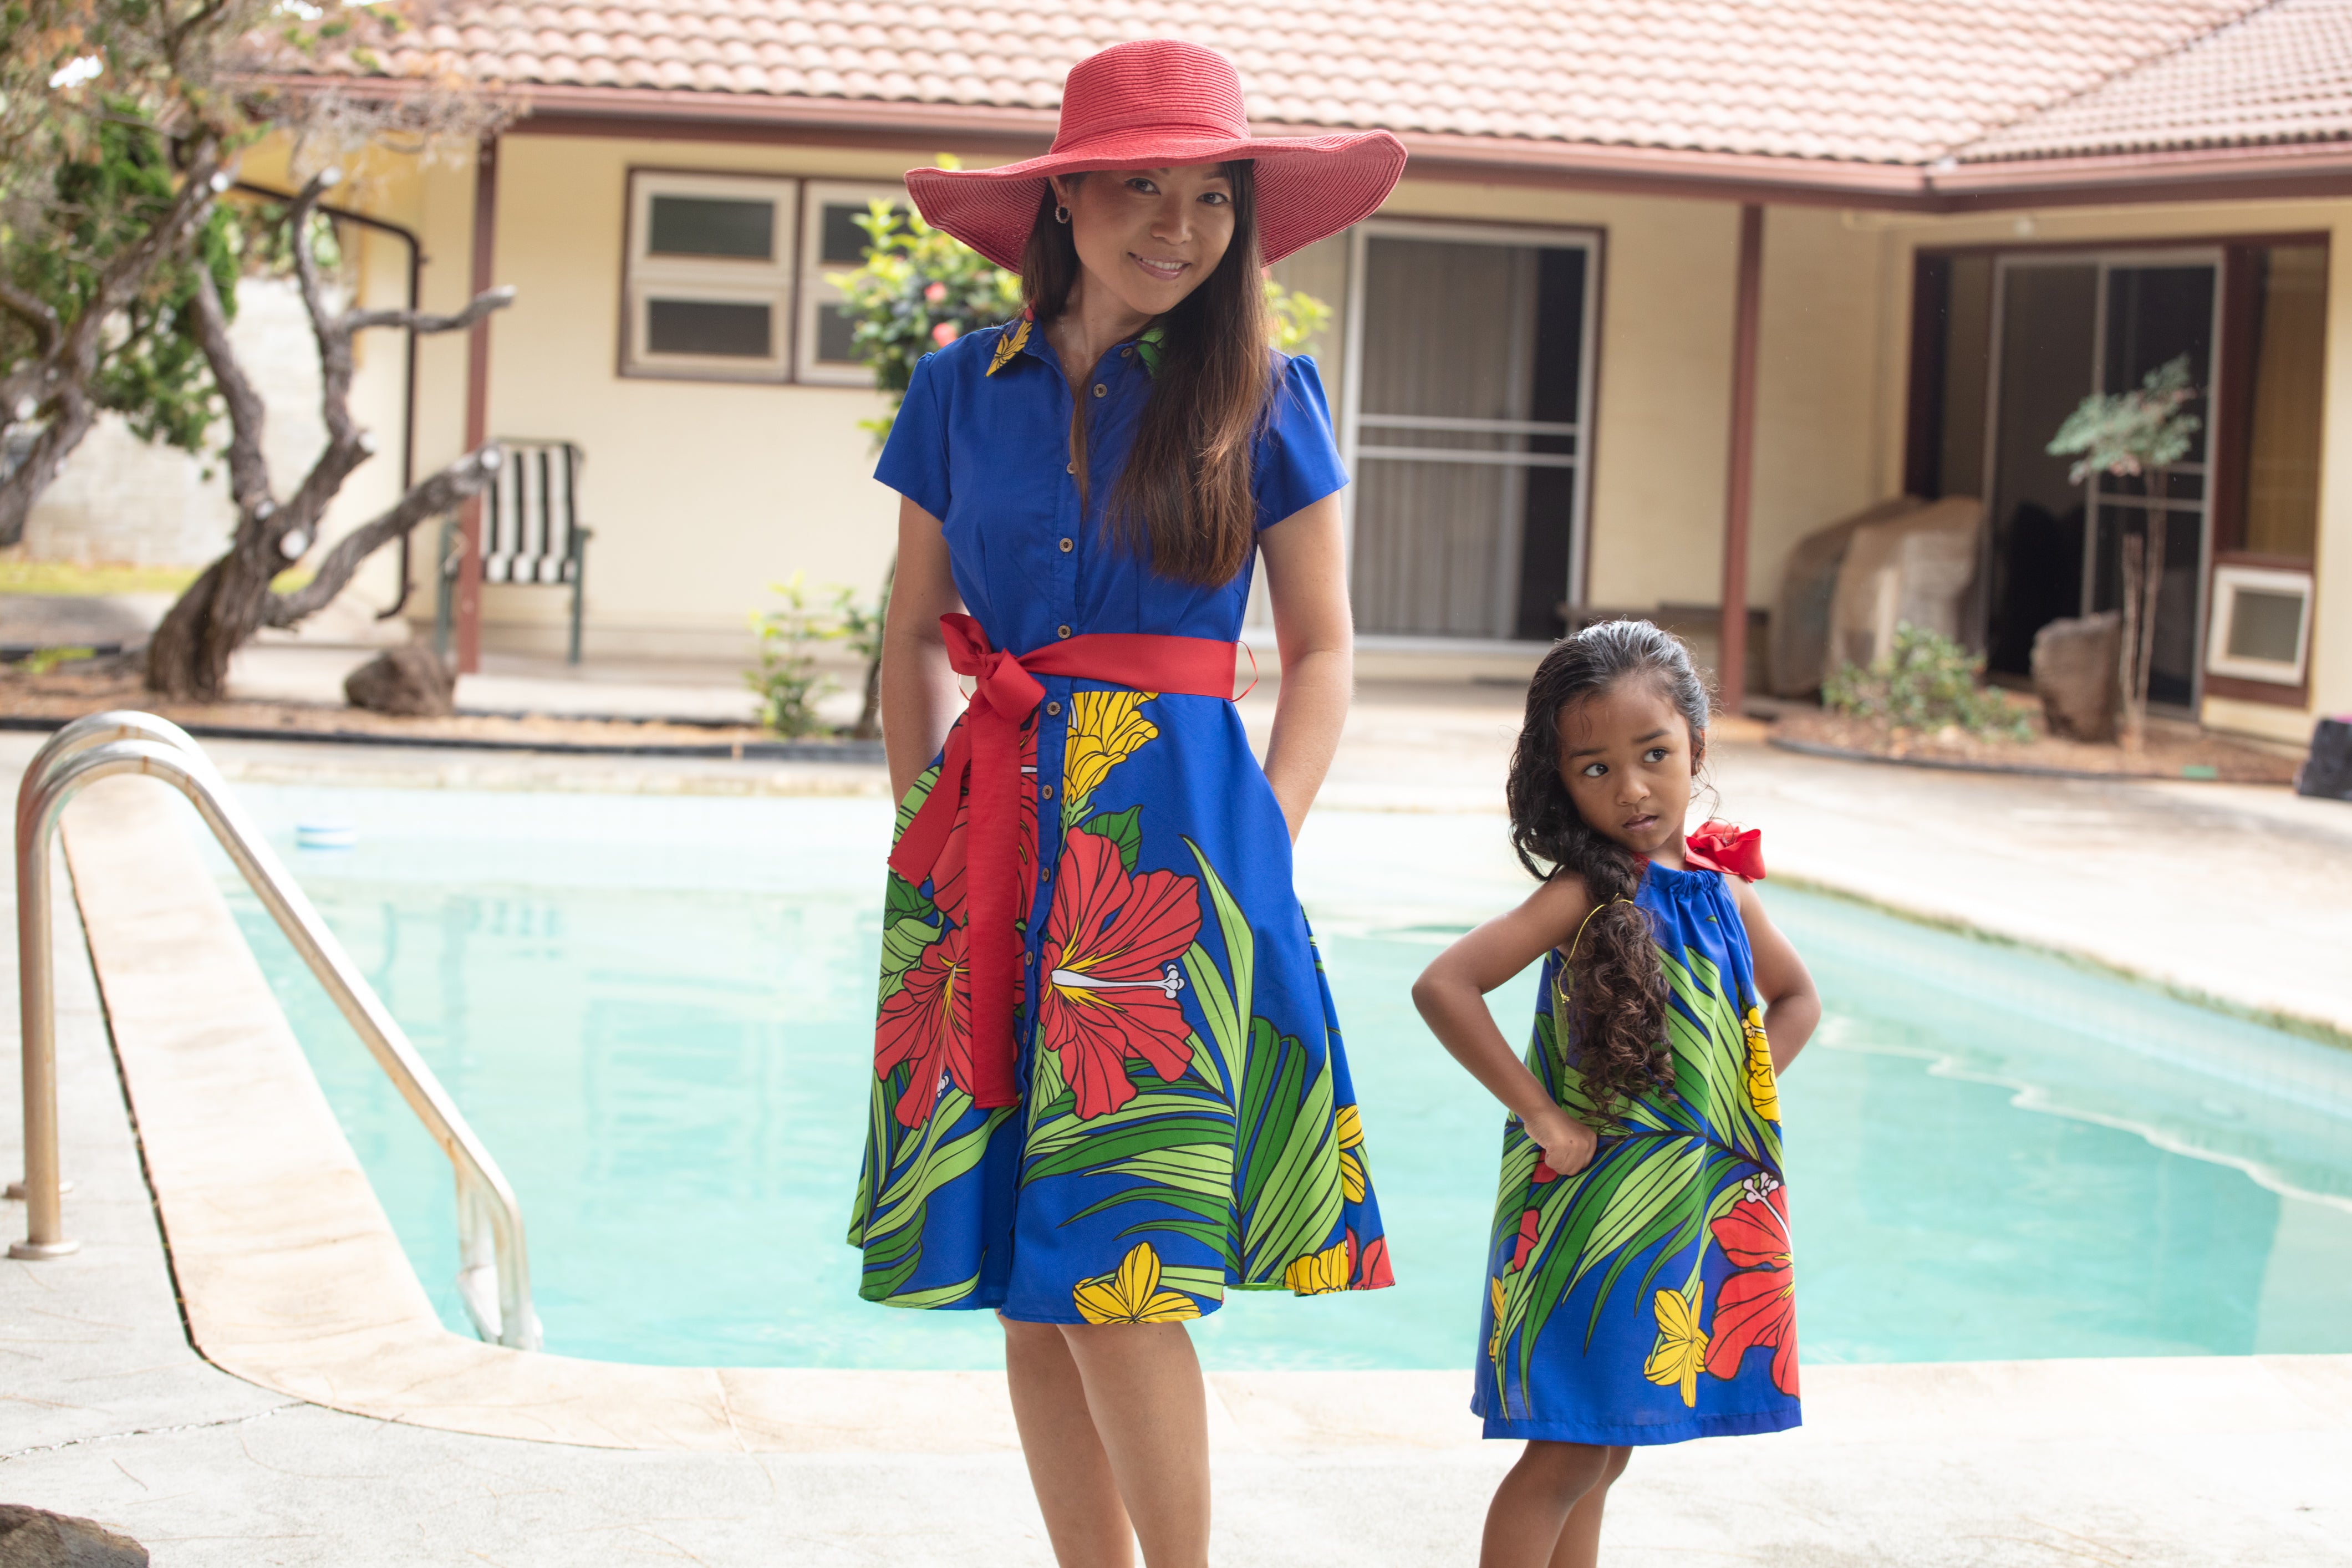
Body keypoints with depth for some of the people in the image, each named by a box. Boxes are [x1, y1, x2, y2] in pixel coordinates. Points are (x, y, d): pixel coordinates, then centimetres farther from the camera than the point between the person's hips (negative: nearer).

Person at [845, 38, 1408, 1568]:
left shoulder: (1262, 398, 1)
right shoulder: (963, 391, 8)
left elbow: (1321, 657, 3)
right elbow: (916, 639, 14)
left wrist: (1253, 854, -7)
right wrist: (929, 836, 4)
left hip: (1170, 831, -3)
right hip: (993, 839, 3)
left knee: (1114, 1272, -10)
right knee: (1020, 1278, 5)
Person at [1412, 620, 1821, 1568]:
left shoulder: (1723, 891, 5)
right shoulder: (1586, 893, -14)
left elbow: (1796, 999, 24)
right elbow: (1443, 987, -25)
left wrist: (1741, 1098, 8)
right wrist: (1539, 1114, -20)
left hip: (1701, 1201, 6)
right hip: (1594, 1205, -6)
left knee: (1604, 1454, 15)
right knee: (1567, 1456, -4)